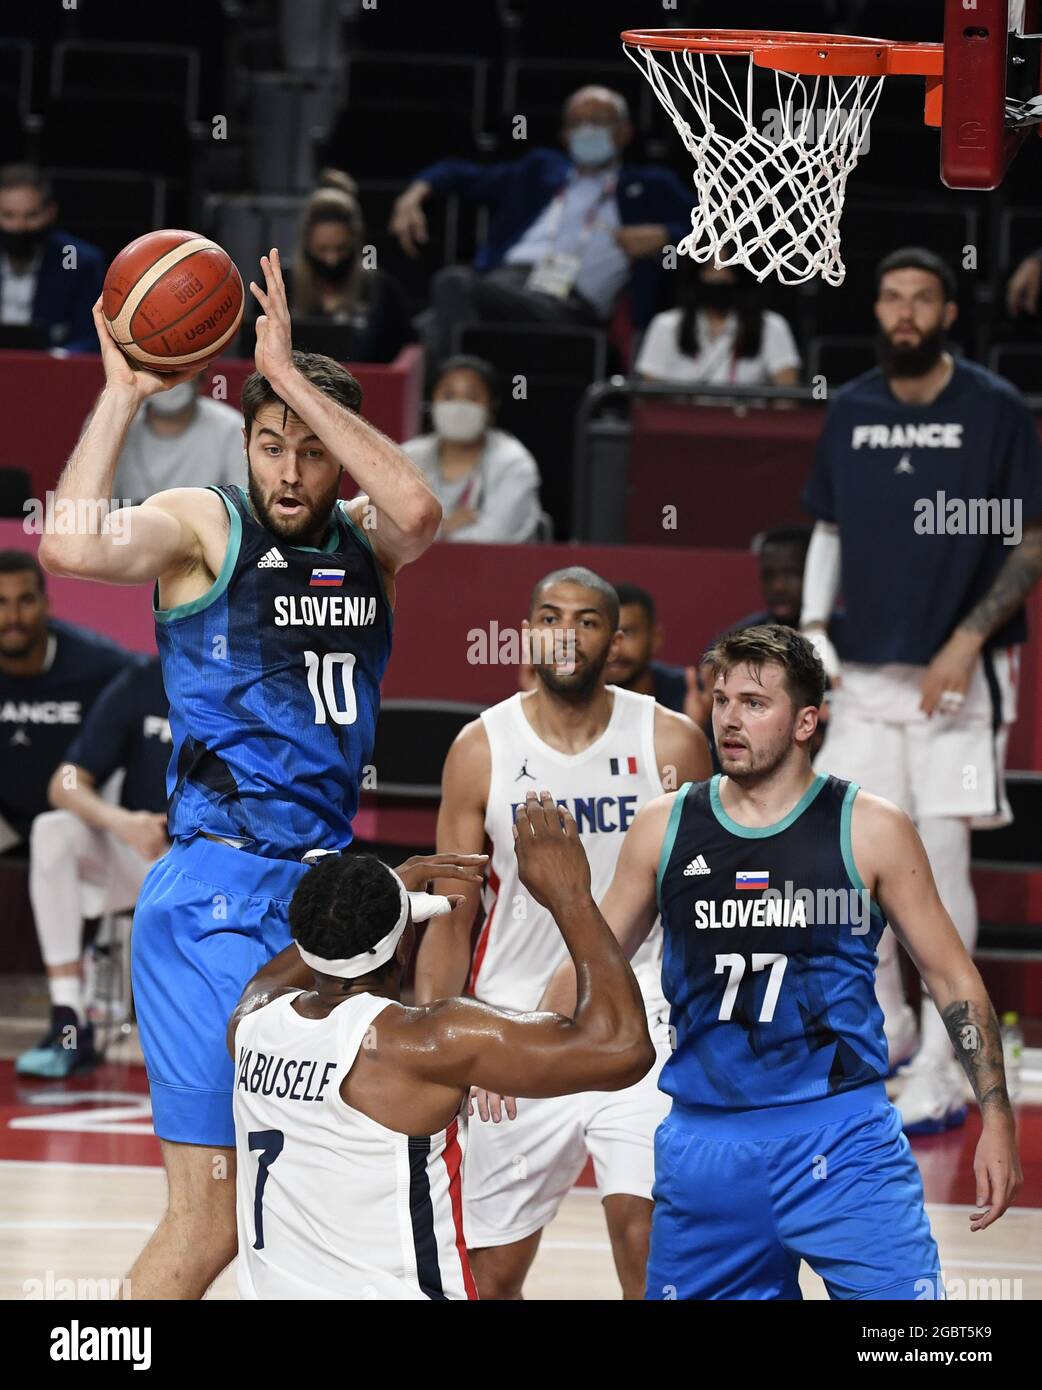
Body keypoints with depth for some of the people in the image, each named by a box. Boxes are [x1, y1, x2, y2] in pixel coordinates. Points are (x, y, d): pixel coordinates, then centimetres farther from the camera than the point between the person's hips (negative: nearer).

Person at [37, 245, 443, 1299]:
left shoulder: (364, 542, 10)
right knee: (212, 1214, -11)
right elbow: (70, 548, -23)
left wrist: (290, 375, -16)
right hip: (216, 901, -6)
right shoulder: (203, 525, -3)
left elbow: (417, 509, -15)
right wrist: (123, 393, -18)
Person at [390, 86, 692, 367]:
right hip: (510, 278, 4)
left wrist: (661, 236, -3)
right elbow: (461, 174, 37)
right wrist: (413, 197, 19)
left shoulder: (650, 187, 26)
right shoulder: (542, 170, 35)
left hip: (569, 306, -4)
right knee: (452, 279, -36)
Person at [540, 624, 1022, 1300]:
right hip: (706, 1142, 3)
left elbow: (953, 978, 3)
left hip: (845, 1141, -3)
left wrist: (997, 1120, -3)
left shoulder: (871, 829, -2)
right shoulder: (665, 828, 5)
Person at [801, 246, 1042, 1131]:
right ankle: (885, 1031, 24)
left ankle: (941, 1072, 0)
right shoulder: (851, 411, 7)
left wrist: (967, 641, -13)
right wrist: (812, 626, 4)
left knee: (941, 861, -5)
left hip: (959, 676, -4)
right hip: (866, 672, 4)